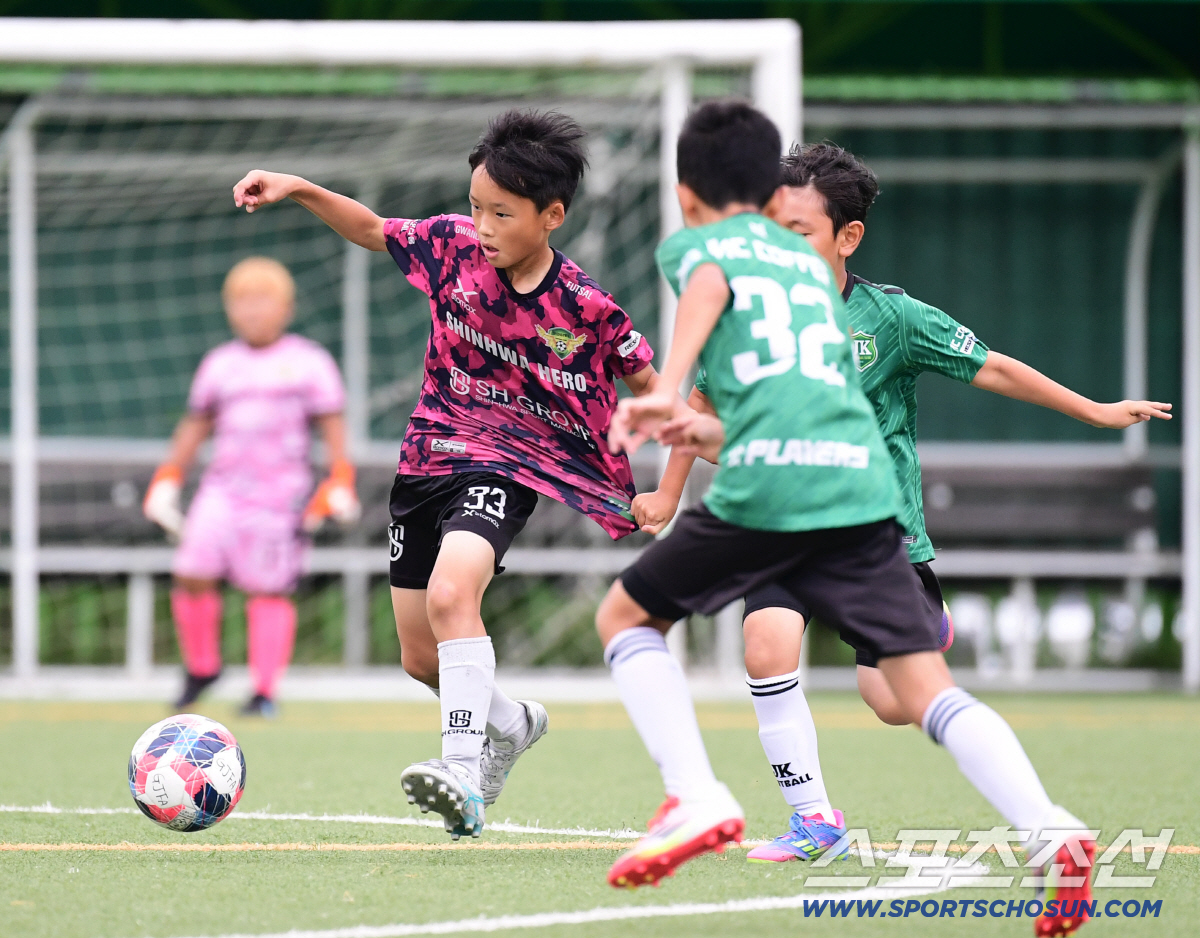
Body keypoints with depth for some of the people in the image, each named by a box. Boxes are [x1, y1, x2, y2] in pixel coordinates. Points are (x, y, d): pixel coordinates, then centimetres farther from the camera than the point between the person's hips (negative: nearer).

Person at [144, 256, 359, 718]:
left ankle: (265, 693, 3)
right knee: (193, 573, -11)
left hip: (280, 492, -3)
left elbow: (332, 424, 1)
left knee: (268, 591, -5)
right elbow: (196, 423, 20)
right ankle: (201, 667, 10)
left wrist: (339, 483, -9)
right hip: (223, 488, 3)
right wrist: (168, 478, 13)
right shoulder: (219, 364, 14)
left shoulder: (309, 363, 3)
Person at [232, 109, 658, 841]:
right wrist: (299, 190, -3)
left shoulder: (585, 307, -14)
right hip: (430, 454, 6)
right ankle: (510, 725, 43)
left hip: (505, 467, -6)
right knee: (421, 658, 12)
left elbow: (648, 384, -1)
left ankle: (463, 775, -37)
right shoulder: (453, 245, -6)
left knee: (451, 593, -33)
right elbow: (375, 231, 10)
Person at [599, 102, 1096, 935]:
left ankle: (696, 799, 0)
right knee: (928, 687, -2)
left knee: (624, 617, 17)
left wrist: (664, 392, -24)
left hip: (765, 487, -4)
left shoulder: (696, 243, 15)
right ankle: (1053, 829, -25)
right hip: (862, 482, 4)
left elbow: (711, 285, -11)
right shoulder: (809, 259, 31)